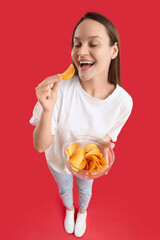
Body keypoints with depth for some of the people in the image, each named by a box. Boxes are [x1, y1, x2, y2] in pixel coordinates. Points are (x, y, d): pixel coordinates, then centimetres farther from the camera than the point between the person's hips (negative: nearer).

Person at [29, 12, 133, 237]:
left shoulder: (123, 101, -28)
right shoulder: (59, 88, -34)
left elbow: (108, 135, -8)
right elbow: (40, 146, -29)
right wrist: (48, 110, -46)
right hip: (58, 160, 0)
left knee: (85, 189, 33)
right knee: (64, 189, 32)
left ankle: (82, 211, 73)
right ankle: (69, 209, 72)